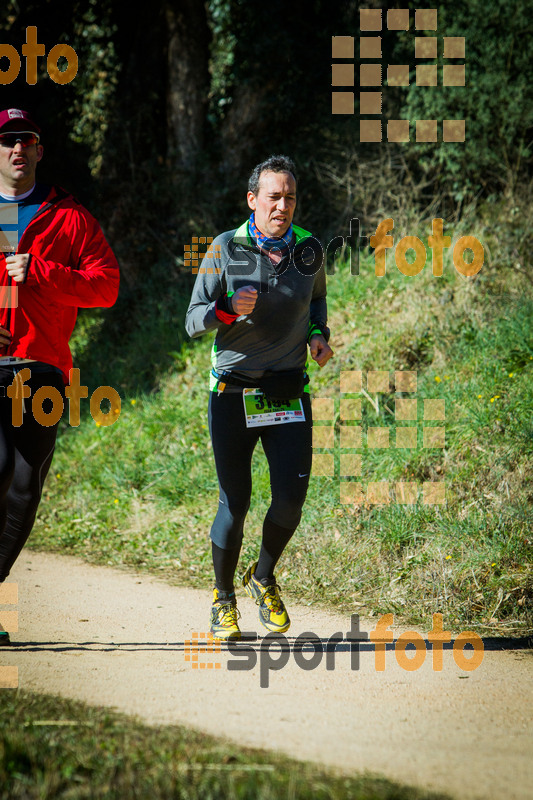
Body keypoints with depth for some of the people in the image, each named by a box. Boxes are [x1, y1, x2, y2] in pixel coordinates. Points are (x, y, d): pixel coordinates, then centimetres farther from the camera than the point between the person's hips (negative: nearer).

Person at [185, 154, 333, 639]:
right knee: (235, 504, -3)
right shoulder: (226, 249, -5)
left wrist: (319, 336, 5)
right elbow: (194, 322, -4)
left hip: (289, 393, 2)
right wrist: (230, 311, -24)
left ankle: (264, 579, 18)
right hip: (233, 393, -2)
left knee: (291, 499, -9)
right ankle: (224, 597, 19)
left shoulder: (309, 250, 4)